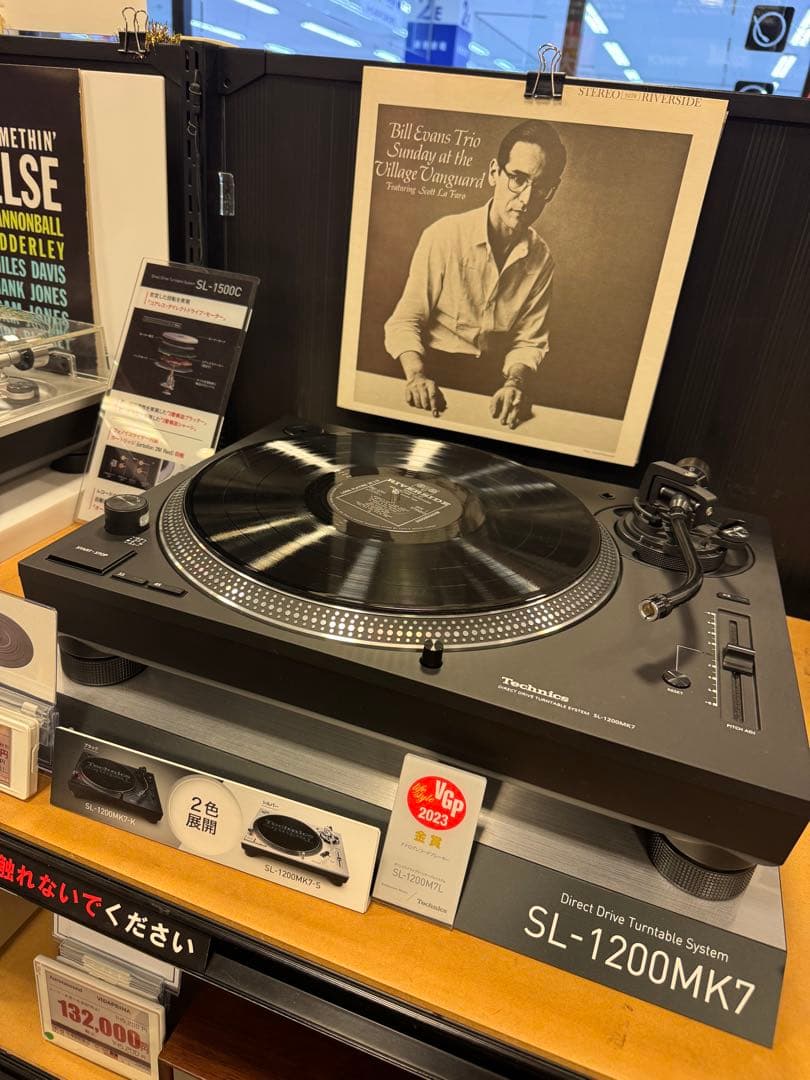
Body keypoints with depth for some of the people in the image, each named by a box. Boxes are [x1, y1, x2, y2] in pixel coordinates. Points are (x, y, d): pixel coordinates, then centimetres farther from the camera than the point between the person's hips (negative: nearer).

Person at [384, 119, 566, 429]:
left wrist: (515, 383, -18)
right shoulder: (444, 236, -11)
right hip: (434, 373, -4)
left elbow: (529, 342, 4)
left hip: (491, 384, 4)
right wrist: (416, 376, -28)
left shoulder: (541, 259, 0)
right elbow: (405, 321, -9)